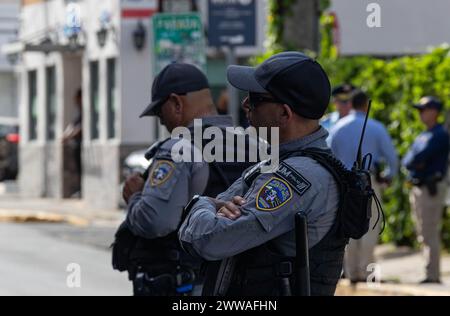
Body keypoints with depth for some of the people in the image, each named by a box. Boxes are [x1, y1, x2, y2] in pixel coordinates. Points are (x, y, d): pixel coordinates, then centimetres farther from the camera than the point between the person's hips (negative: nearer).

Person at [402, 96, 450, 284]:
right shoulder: (422, 136, 19)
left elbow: (418, 158, -21)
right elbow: (407, 161, 10)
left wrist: (413, 160, -2)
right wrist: (415, 162, -8)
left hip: (432, 188, -10)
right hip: (418, 188, 10)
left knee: (430, 234, -11)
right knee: (424, 235, 12)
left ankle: (433, 275, -11)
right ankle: (432, 273, 18)